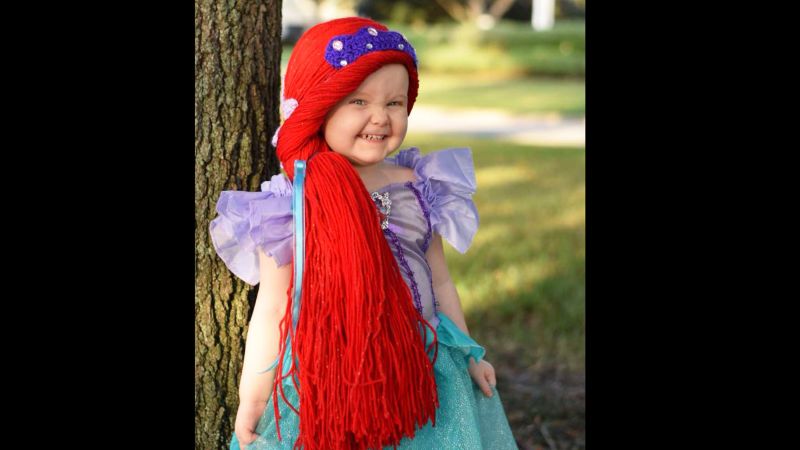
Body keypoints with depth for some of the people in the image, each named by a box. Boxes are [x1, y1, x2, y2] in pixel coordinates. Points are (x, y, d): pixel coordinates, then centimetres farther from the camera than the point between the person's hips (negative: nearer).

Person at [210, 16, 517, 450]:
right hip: (323, 385, -3)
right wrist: (252, 396, -5)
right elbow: (273, 307, -6)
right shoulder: (292, 203, -10)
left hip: (420, 371, 4)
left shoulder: (418, 188, 2)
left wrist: (469, 354, 18)